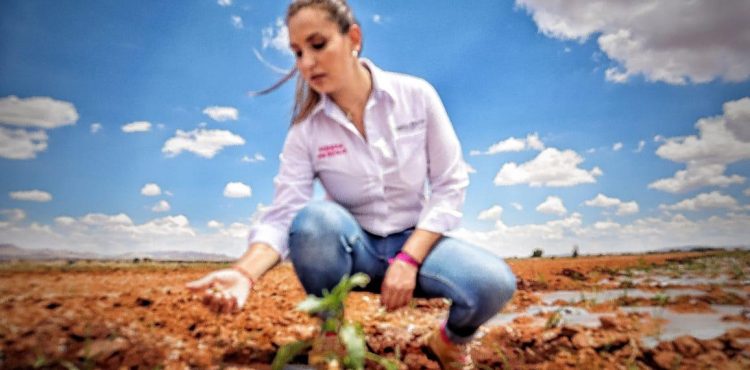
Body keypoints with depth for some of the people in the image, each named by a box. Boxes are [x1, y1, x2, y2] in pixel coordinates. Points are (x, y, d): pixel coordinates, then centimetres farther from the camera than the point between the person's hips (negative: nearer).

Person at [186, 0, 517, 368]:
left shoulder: (416, 95, -10)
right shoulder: (306, 130, -9)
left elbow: (450, 185, -9)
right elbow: (283, 214, -18)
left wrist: (408, 259, -19)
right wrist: (244, 272, -38)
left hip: (416, 241, 0)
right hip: (352, 247, 1)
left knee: (493, 283, -29)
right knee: (315, 218, -34)